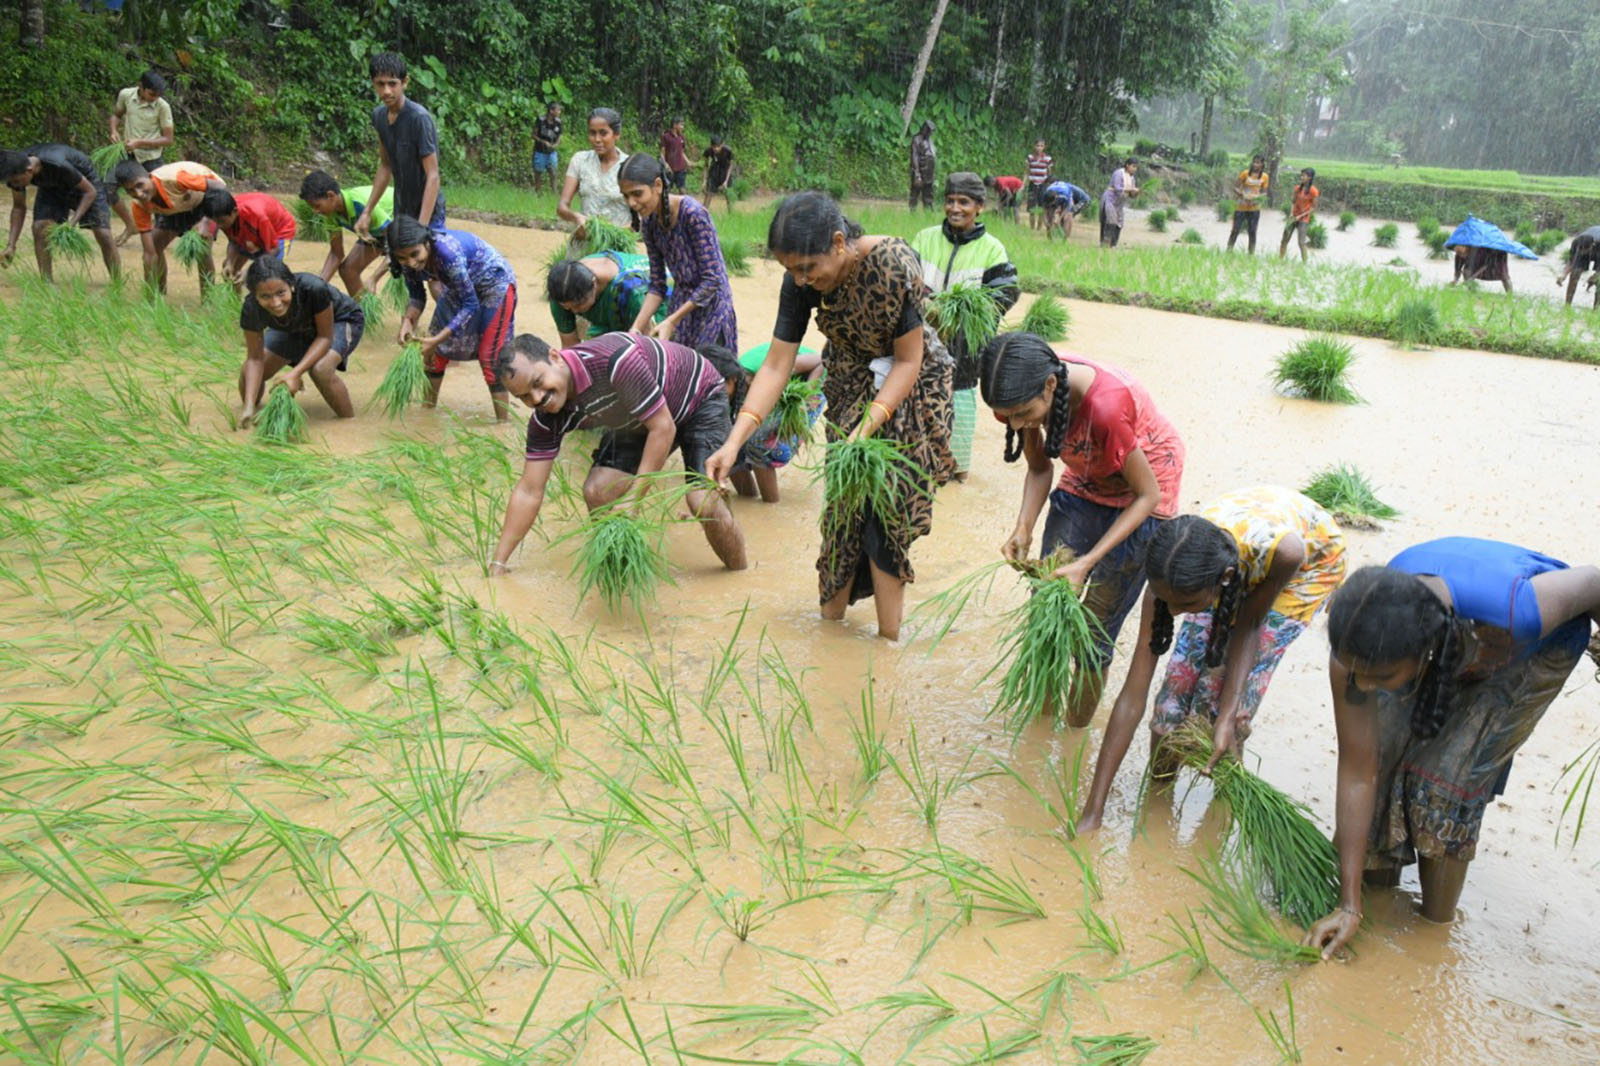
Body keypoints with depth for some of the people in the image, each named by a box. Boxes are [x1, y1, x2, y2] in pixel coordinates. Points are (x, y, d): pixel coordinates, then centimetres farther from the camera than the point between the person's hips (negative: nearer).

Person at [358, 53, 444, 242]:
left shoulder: (419, 118, -20)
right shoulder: (379, 115, 3)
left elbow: (433, 176, -21)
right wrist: (367, 212, 10)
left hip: (427, 215, -7)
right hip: (401, 214, 7)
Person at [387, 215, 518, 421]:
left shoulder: (448, 253, -41)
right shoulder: (408, 260, -20)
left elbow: (470, 305, -32)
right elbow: (417, 297, -4)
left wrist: (437, 339, -35)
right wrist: (407, 321, -25)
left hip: (495, 284, -7)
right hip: (459, 286, 7)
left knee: (490, 357, -9)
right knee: (435, 349, 10)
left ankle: (503, 423, 1)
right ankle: (428, 407, 29)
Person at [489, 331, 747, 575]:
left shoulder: (614, 361, -40)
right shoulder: (546, 418, -18)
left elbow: (663, 428, -32)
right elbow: (529, 491, -13)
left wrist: (633, 500, -32)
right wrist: (498, 563, -16)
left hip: (699, 399, -6)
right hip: (637, 421, 6)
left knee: (702, 501, -25)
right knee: (597, 492, -13)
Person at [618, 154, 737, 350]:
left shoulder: (693, 214, -20)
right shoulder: (649, 223, 1)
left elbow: (712, 279, -19)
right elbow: (657, 285, 5)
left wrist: (671, 321, -20)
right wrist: (637, 327, -7)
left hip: (709, 308, -6)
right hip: (680, 304, 6)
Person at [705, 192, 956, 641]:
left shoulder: (894, 264, -32)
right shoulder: (800, 281, -19)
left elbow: (909, 361, -23)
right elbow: (776, 365, -17)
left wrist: (865, 430, -32)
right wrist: (734, 441, -26)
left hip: (911, 385, -3)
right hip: (851, 384, 4)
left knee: (889, 501, -4)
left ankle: (889, 631, 8)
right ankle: (832, 611, 16)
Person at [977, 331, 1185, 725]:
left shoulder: (1106, 407, -39)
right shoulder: (1027, 393, -21)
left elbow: (1148, 494, -26)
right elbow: (1039, 467, -4)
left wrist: (1087, 562, -31)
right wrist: (1024, 528, -21)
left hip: (1139, 499, -5)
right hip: (1084, 483, 6)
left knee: (1095, 632, -2)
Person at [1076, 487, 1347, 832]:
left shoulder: (1281, 549, -44)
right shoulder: (1174, 574, -34)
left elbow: (1250, 625, -22)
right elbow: (1132, 698, -31)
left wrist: (1228, 717, -33)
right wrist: (1092, 812, -31)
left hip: (1310, 561, -2)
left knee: (1220, 685, -13)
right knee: (1181, 678, -10)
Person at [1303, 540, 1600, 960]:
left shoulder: (1512, 611, -47)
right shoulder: (1358, 649, -36)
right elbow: (1357, 772, -27)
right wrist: (1349, 906, -24)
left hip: (1534, 649, -2)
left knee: (1451, 778, -12)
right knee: (1384, 759, -8)